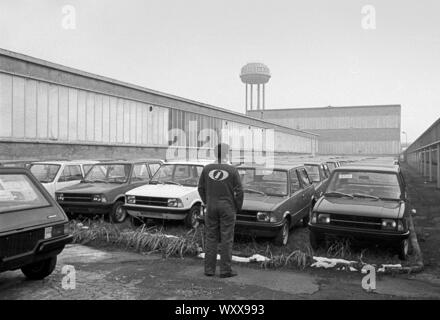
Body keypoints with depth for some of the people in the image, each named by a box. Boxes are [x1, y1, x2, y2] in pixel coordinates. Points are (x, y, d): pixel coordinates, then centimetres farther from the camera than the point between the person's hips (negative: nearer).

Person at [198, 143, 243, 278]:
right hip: (227, 208, -3)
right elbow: (239, 191, -8)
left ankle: (209, 269, 15)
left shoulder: (207, 169, -2)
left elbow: (201, 188, 4)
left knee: (211, 238, 11)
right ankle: (225, 270, 9)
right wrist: (238, 207, 5)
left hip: (211, 207, 3)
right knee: (226, 239, 5)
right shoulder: (232, 170, -10)